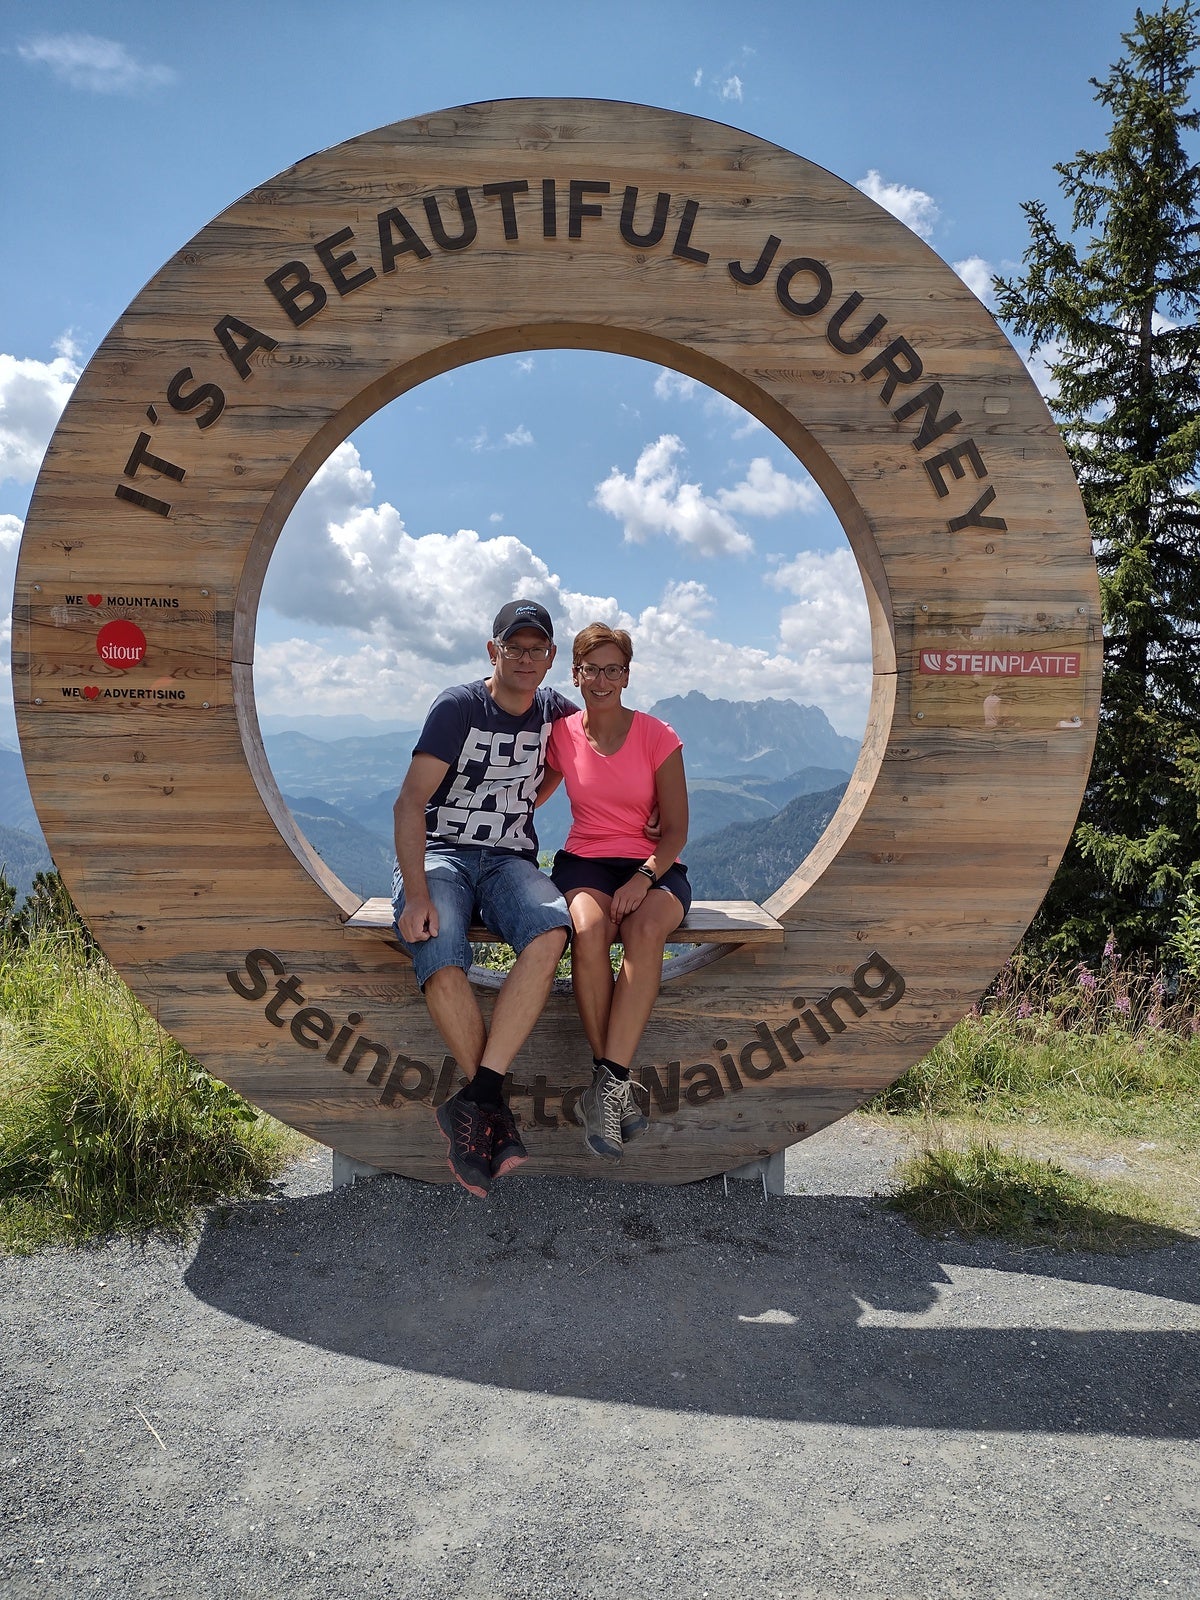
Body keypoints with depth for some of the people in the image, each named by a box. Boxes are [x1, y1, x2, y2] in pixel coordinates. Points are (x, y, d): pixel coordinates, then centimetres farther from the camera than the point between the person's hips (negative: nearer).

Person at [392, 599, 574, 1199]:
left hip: (510, 862, 3)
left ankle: (474, 1100, -35)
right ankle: (493, 1108, -24)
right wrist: (417, 895, -24)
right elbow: (410, 802, -11)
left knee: (550, 930, -33)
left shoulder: (553, 710, 11)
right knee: (440, 955, -35)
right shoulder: (458, 707, -3)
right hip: (439, 854, -3)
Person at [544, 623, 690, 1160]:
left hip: (654, 866, -1)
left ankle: (606, 1085, -35)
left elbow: (676, 830, -2)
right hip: (584, 861, 1)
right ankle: (618, 1086, -29)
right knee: (589, 930, -34)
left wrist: (643, 878, -19)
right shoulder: (561, 734, 6)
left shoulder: (657, 737, -1)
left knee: (646, 930, -35)